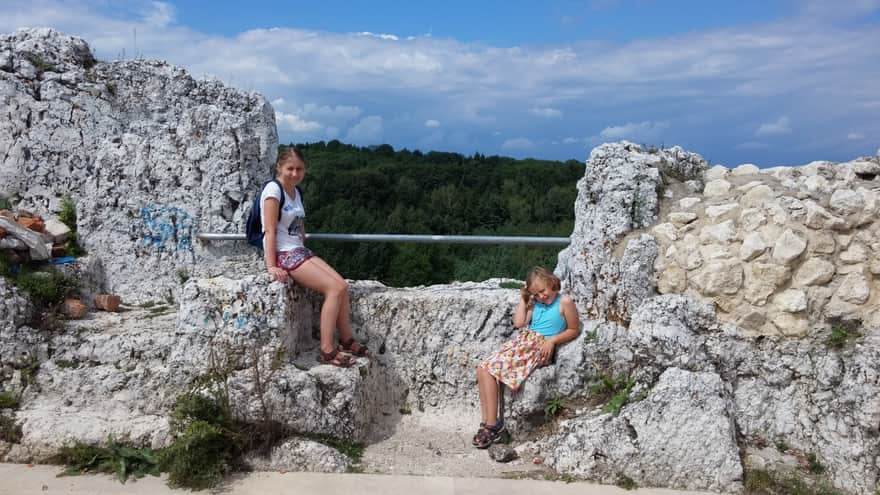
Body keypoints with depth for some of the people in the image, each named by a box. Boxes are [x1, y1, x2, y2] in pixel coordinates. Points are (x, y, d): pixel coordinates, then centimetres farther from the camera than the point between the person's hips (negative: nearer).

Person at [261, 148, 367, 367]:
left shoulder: (296, 192, 14)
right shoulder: (273, 189, -11)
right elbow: (270, 230, -16)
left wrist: (305, 254, 9)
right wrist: (271, 266, -21)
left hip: (299, 251, 8)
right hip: (282, 254, -8)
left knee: (342, 285, -4)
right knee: (334, 289, -17)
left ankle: (346, 340, 9)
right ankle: (327, 351, -14)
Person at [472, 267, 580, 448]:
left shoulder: (564, 302, 2)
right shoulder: (535, 303, 21)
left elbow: (573, 330, 3)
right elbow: (518, 322, 10)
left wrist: (553, 340, -9)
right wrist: (523, 299, 13)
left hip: (541, 346, -7)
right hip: (522, 340, 7)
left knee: (493, 369, -24)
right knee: (483, 369, -13)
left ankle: (492, 425, -18)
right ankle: (488, 423, -16)